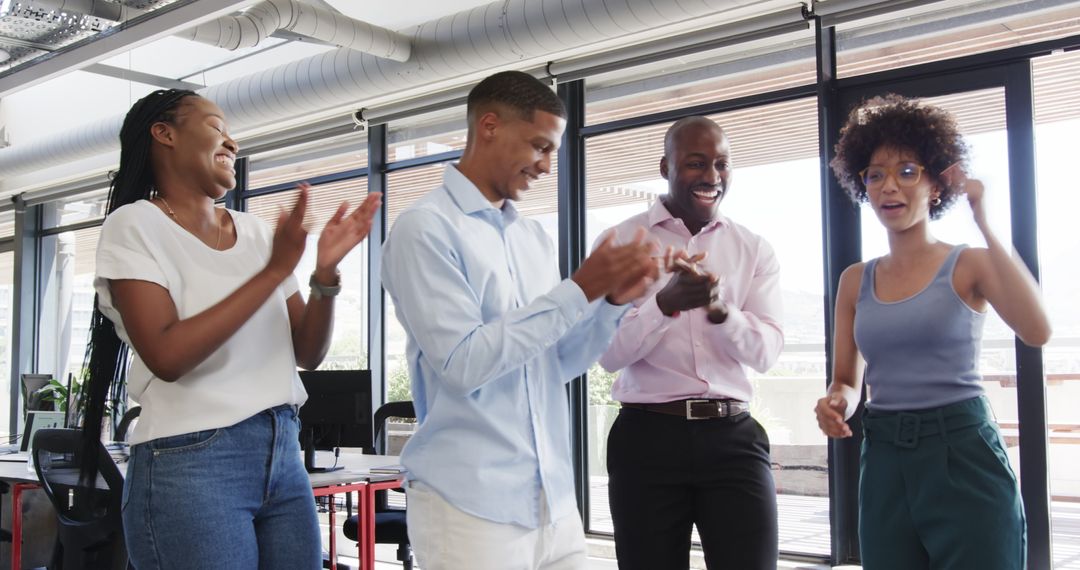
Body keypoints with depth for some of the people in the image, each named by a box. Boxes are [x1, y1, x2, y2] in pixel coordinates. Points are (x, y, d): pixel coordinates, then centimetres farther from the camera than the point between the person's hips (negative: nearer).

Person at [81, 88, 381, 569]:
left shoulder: (254, 231, 11)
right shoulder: (135, 225, -4)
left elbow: (307, 353, 9)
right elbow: (167, 356, -17)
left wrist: (326, 273, -7)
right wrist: (274, 271, -18)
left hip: (284, 456, 6)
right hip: (190, 464, -5)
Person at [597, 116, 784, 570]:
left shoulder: (755, 250, 8)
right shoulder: (620, 241, 0)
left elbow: (765, 352, -1)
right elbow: (609, 353, -7)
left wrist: (718, 308, -21)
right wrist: (666, 302, -24)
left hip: (732, 437, 2)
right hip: (647, 436, -1)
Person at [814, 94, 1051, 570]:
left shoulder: (969, 265, -2)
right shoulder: (855, 281, 9)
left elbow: (1037, 332, -21)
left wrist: (984, 226, -20)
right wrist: (836, 403, -11)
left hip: (964, 456, -3)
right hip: (883, 463, 4)